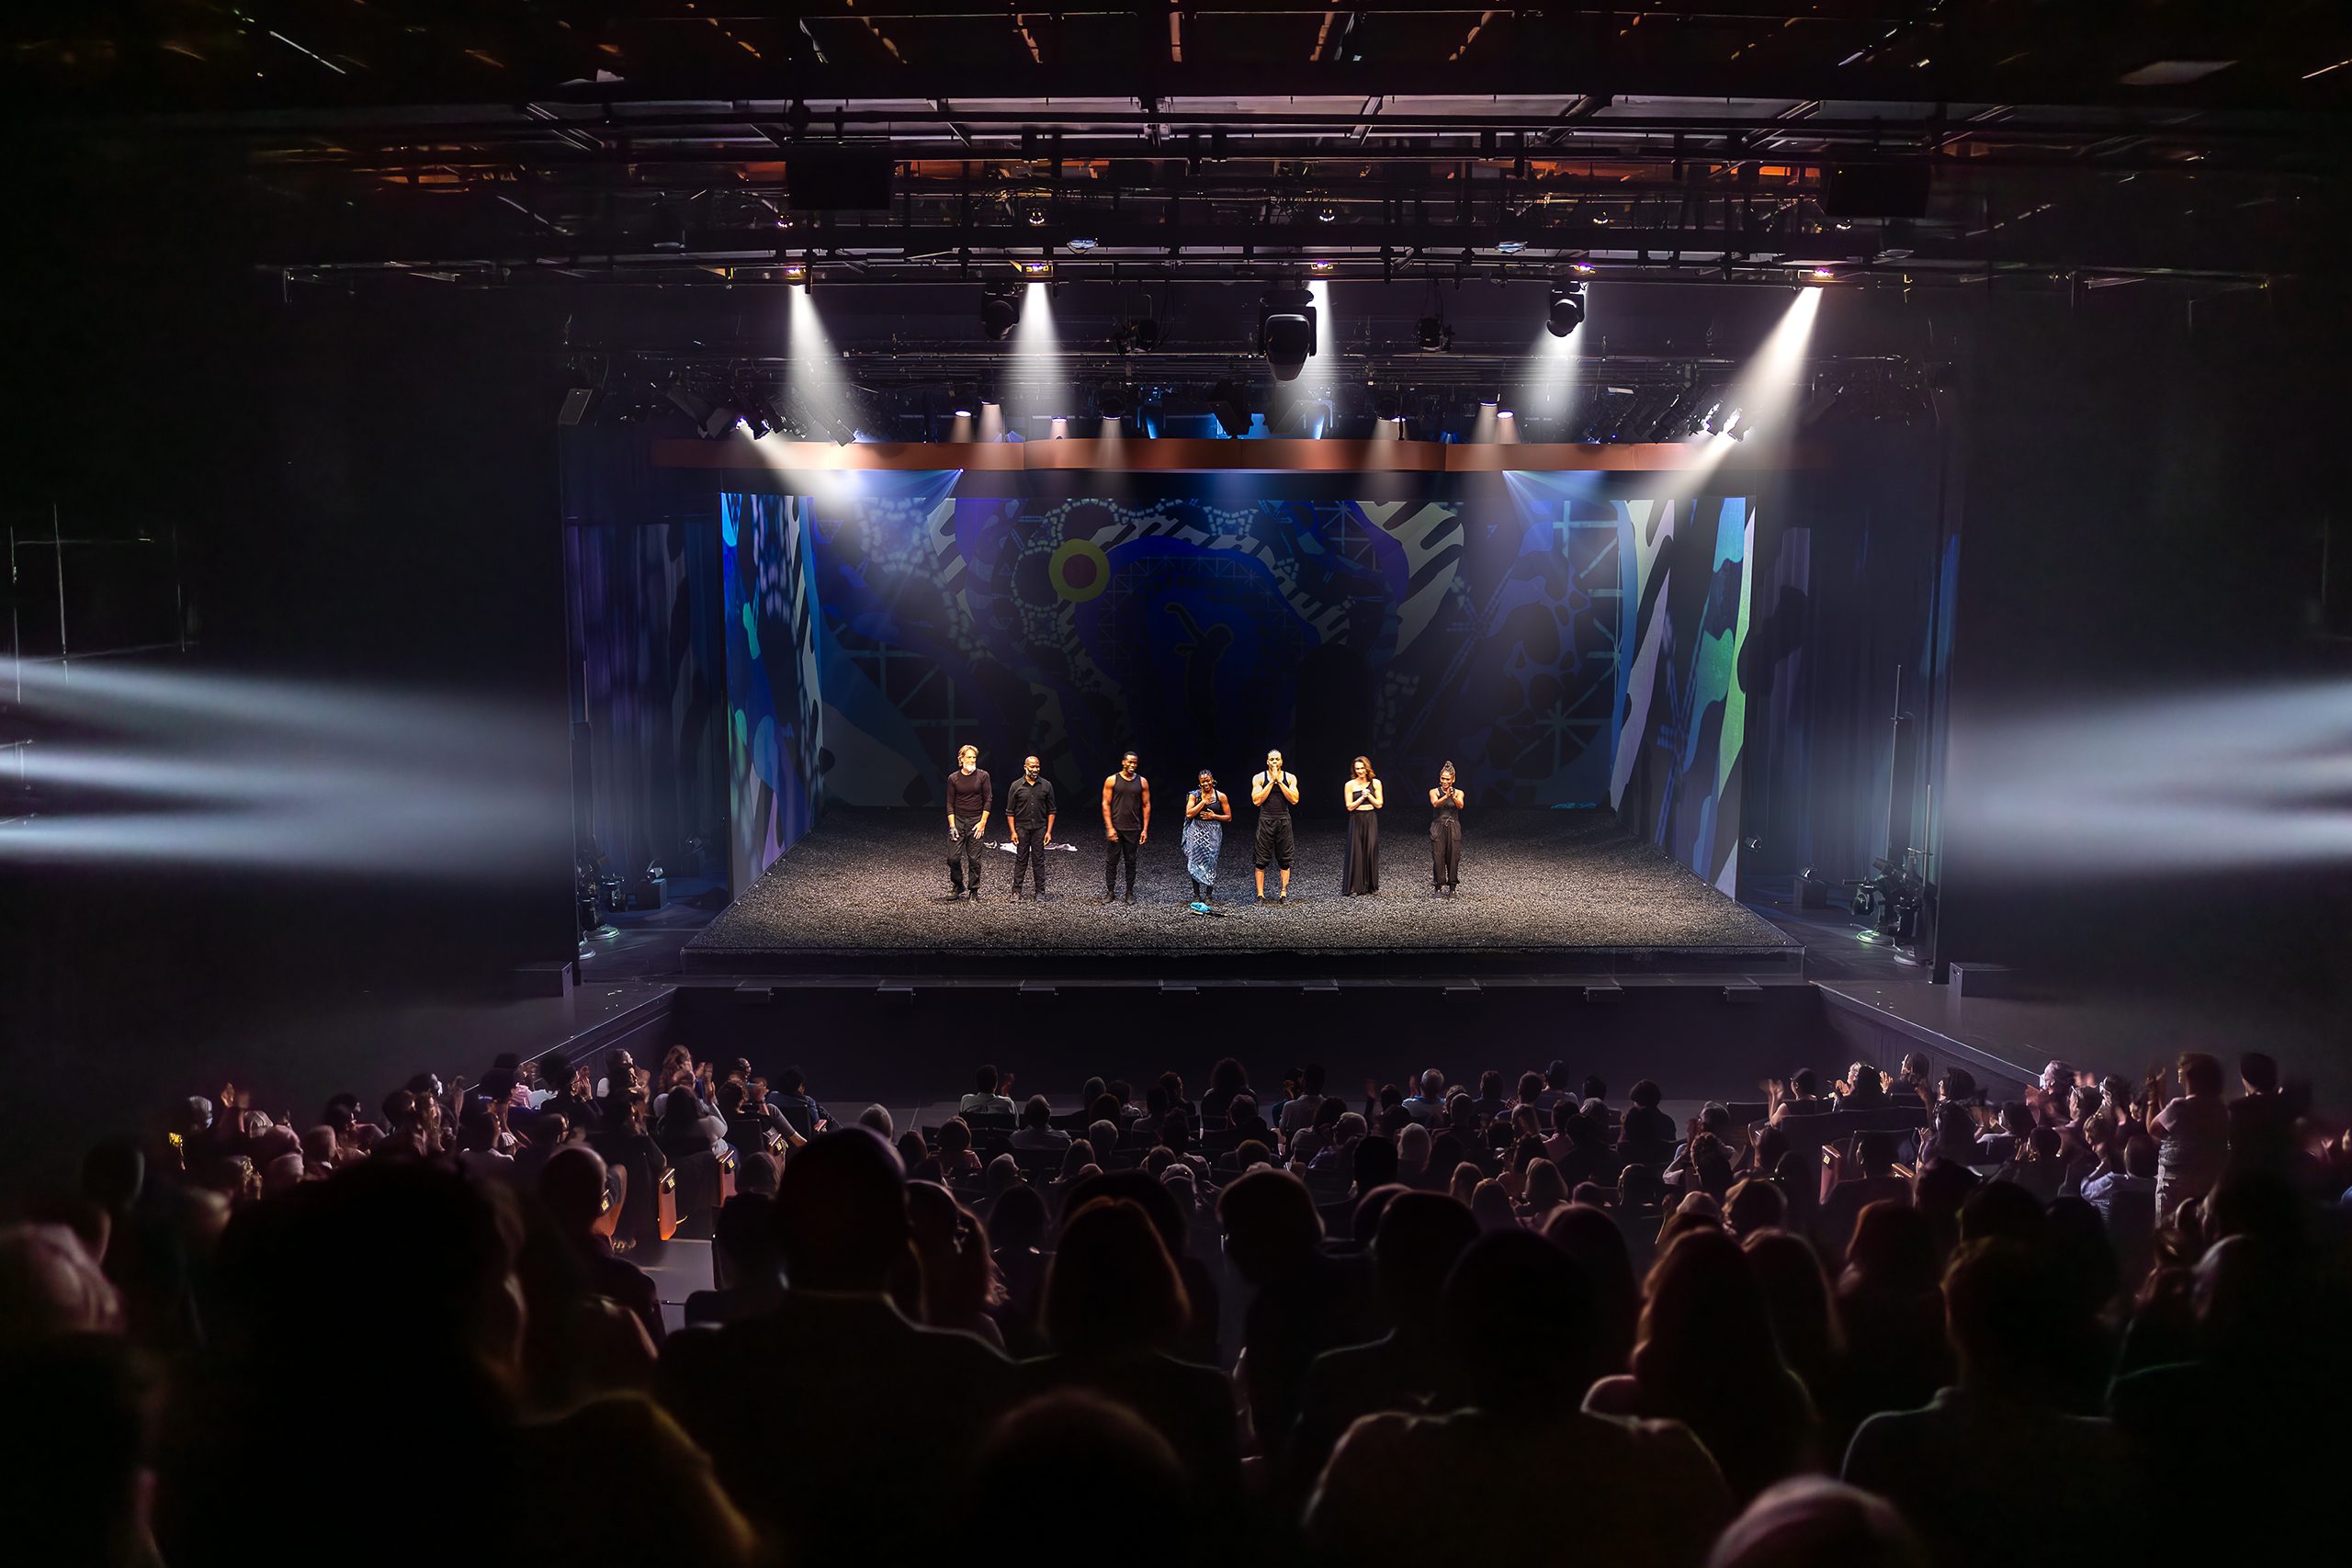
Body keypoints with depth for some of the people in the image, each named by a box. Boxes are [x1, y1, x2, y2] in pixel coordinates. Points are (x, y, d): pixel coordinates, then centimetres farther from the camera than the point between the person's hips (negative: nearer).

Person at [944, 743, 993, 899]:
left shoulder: (983, 776, 0)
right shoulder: (953, 778, 3)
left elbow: (988, 800, 0)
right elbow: (950, 804, 4)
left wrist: (982, 822, -6)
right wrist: (952, 826, -5)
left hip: (977, 822, -1)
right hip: (958, 821, 1)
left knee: (974, 859, -1)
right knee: (953, 857, -5)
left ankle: (974, 891, 10)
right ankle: (959, 886, 15)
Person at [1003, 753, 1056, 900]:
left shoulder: (1046, 785, 3)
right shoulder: (1016, 786, 1)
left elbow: (1051, 811, 6)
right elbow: (1010, 812, 3)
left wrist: (1049, 831, -1)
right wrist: (1013, 832, -4)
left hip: (1040, 829, 1)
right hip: (1022, 828, 0)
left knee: (1039, 860, 3)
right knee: (1020, 860, 3)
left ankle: (1040, 891, 10)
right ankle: (1016, 891, 9)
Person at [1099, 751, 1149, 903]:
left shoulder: (1142, 782, 4)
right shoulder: (1112, 780, -2)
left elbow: (1146, 806, 6)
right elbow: (1106, 804, -3)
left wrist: (1145, 829, 0)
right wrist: (1109, 828, -9)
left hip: (1133, 829, 1)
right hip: (1115, 828, -1)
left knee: (1131, 861, 7)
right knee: (1111, 861, 3)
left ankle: (1130, 892, 16)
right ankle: (1110, 891, 12)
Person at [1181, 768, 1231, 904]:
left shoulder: (1221, 796, 4)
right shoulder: (1194, 795, 4)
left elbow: (1228, 817, 7)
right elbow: (1189, 814, -6)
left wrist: (1214, 816, -8)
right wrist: (1203, 802, -8)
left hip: (1213, 832, -1)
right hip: (1196, 831, 1)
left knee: (1210, 862, -6)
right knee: (1195, 862, -2)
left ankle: (1209, 895, 3)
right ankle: (1196, 895, 8)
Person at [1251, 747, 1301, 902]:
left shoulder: (1290, 778, 4)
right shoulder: (1259, 778, 1)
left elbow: (1294, 800, -8)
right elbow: (1257, 801, -10)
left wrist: (1279, 781, -11)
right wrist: (1271, 781, -11)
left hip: (1283, 821, 1)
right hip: (1265, 821, -1)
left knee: (1285, 861, 4)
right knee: (1261, 861, -2)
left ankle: (1284, 894, 11)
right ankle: (1260, 895, 3)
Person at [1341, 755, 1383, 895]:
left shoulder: (1375, 783, 3)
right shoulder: (1350, 785, 0)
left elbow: (1379, 804, 2)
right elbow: (1349, 806, -4)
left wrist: (1368, 795, -10)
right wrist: (1362, 797, -13)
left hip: (1371, 820, 1)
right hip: (1356, 821, -1)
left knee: (1371, 851, 1)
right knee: (1356, 853, -3)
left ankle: (1372, 885, 13)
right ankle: (1354, 888, -1)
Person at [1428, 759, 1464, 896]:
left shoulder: (1458, 792, 4)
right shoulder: (1434, 792, 2)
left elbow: (1460, 805, -16)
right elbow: (1435, 804, -18)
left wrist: (1453, 797, -36)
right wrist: (1446, 796, -36)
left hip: (1453, 828, 1)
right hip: (1438, 827, -1)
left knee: (1453, 857, -2)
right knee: (1438, 857, -6)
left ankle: (1452, 888, 6)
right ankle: (1438, 887, -1)